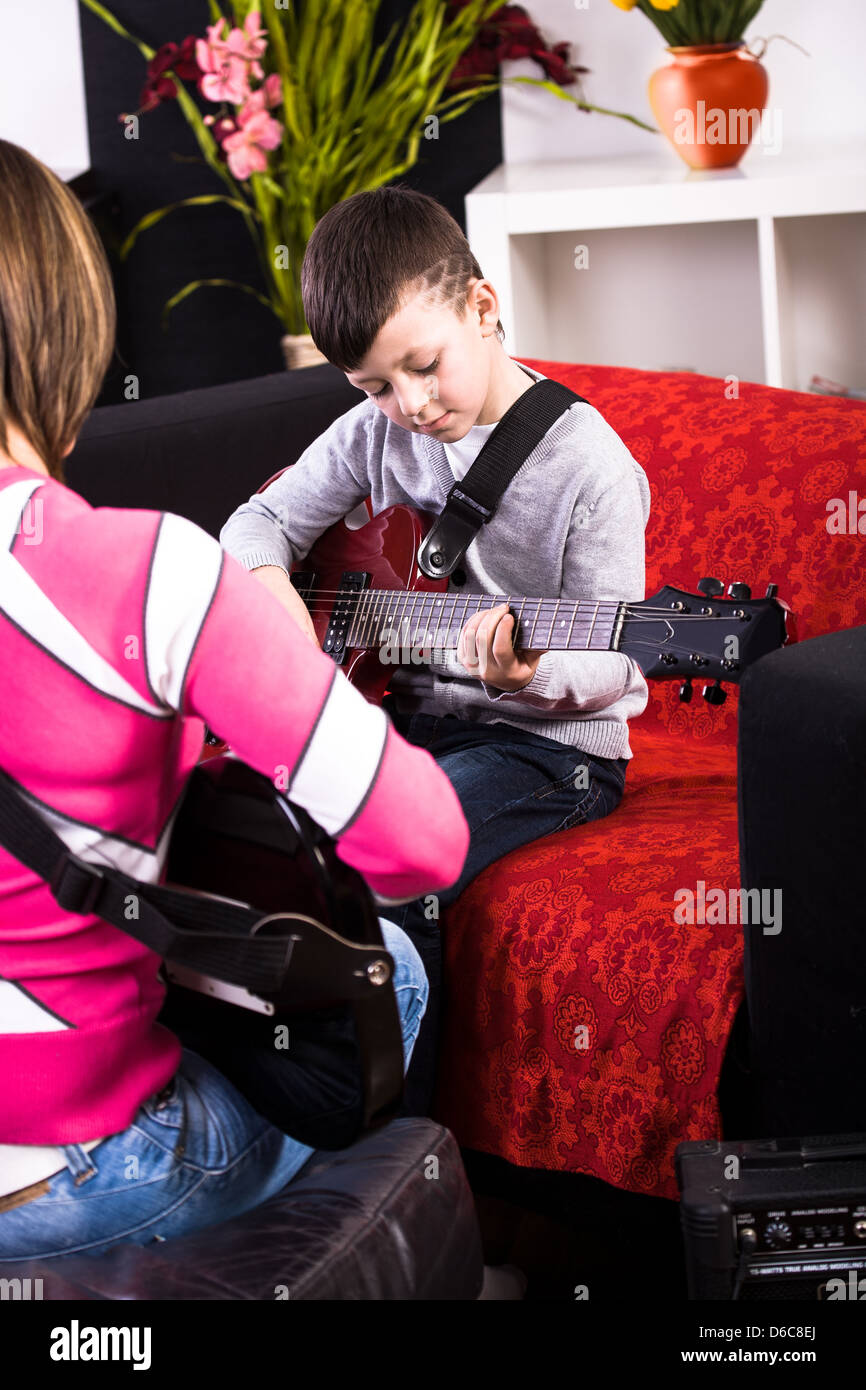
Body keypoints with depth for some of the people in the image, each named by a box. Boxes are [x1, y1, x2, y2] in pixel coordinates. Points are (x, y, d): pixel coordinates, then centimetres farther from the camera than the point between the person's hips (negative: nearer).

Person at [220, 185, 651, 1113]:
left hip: (546, 738, -6)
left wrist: (531, 667, -37)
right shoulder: (376, 434, 3)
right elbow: (262, 518, 16)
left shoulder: (587, 466, -15)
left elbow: (610, 666, -14)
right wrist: (265, 581, -8)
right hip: (401, 711, 6)